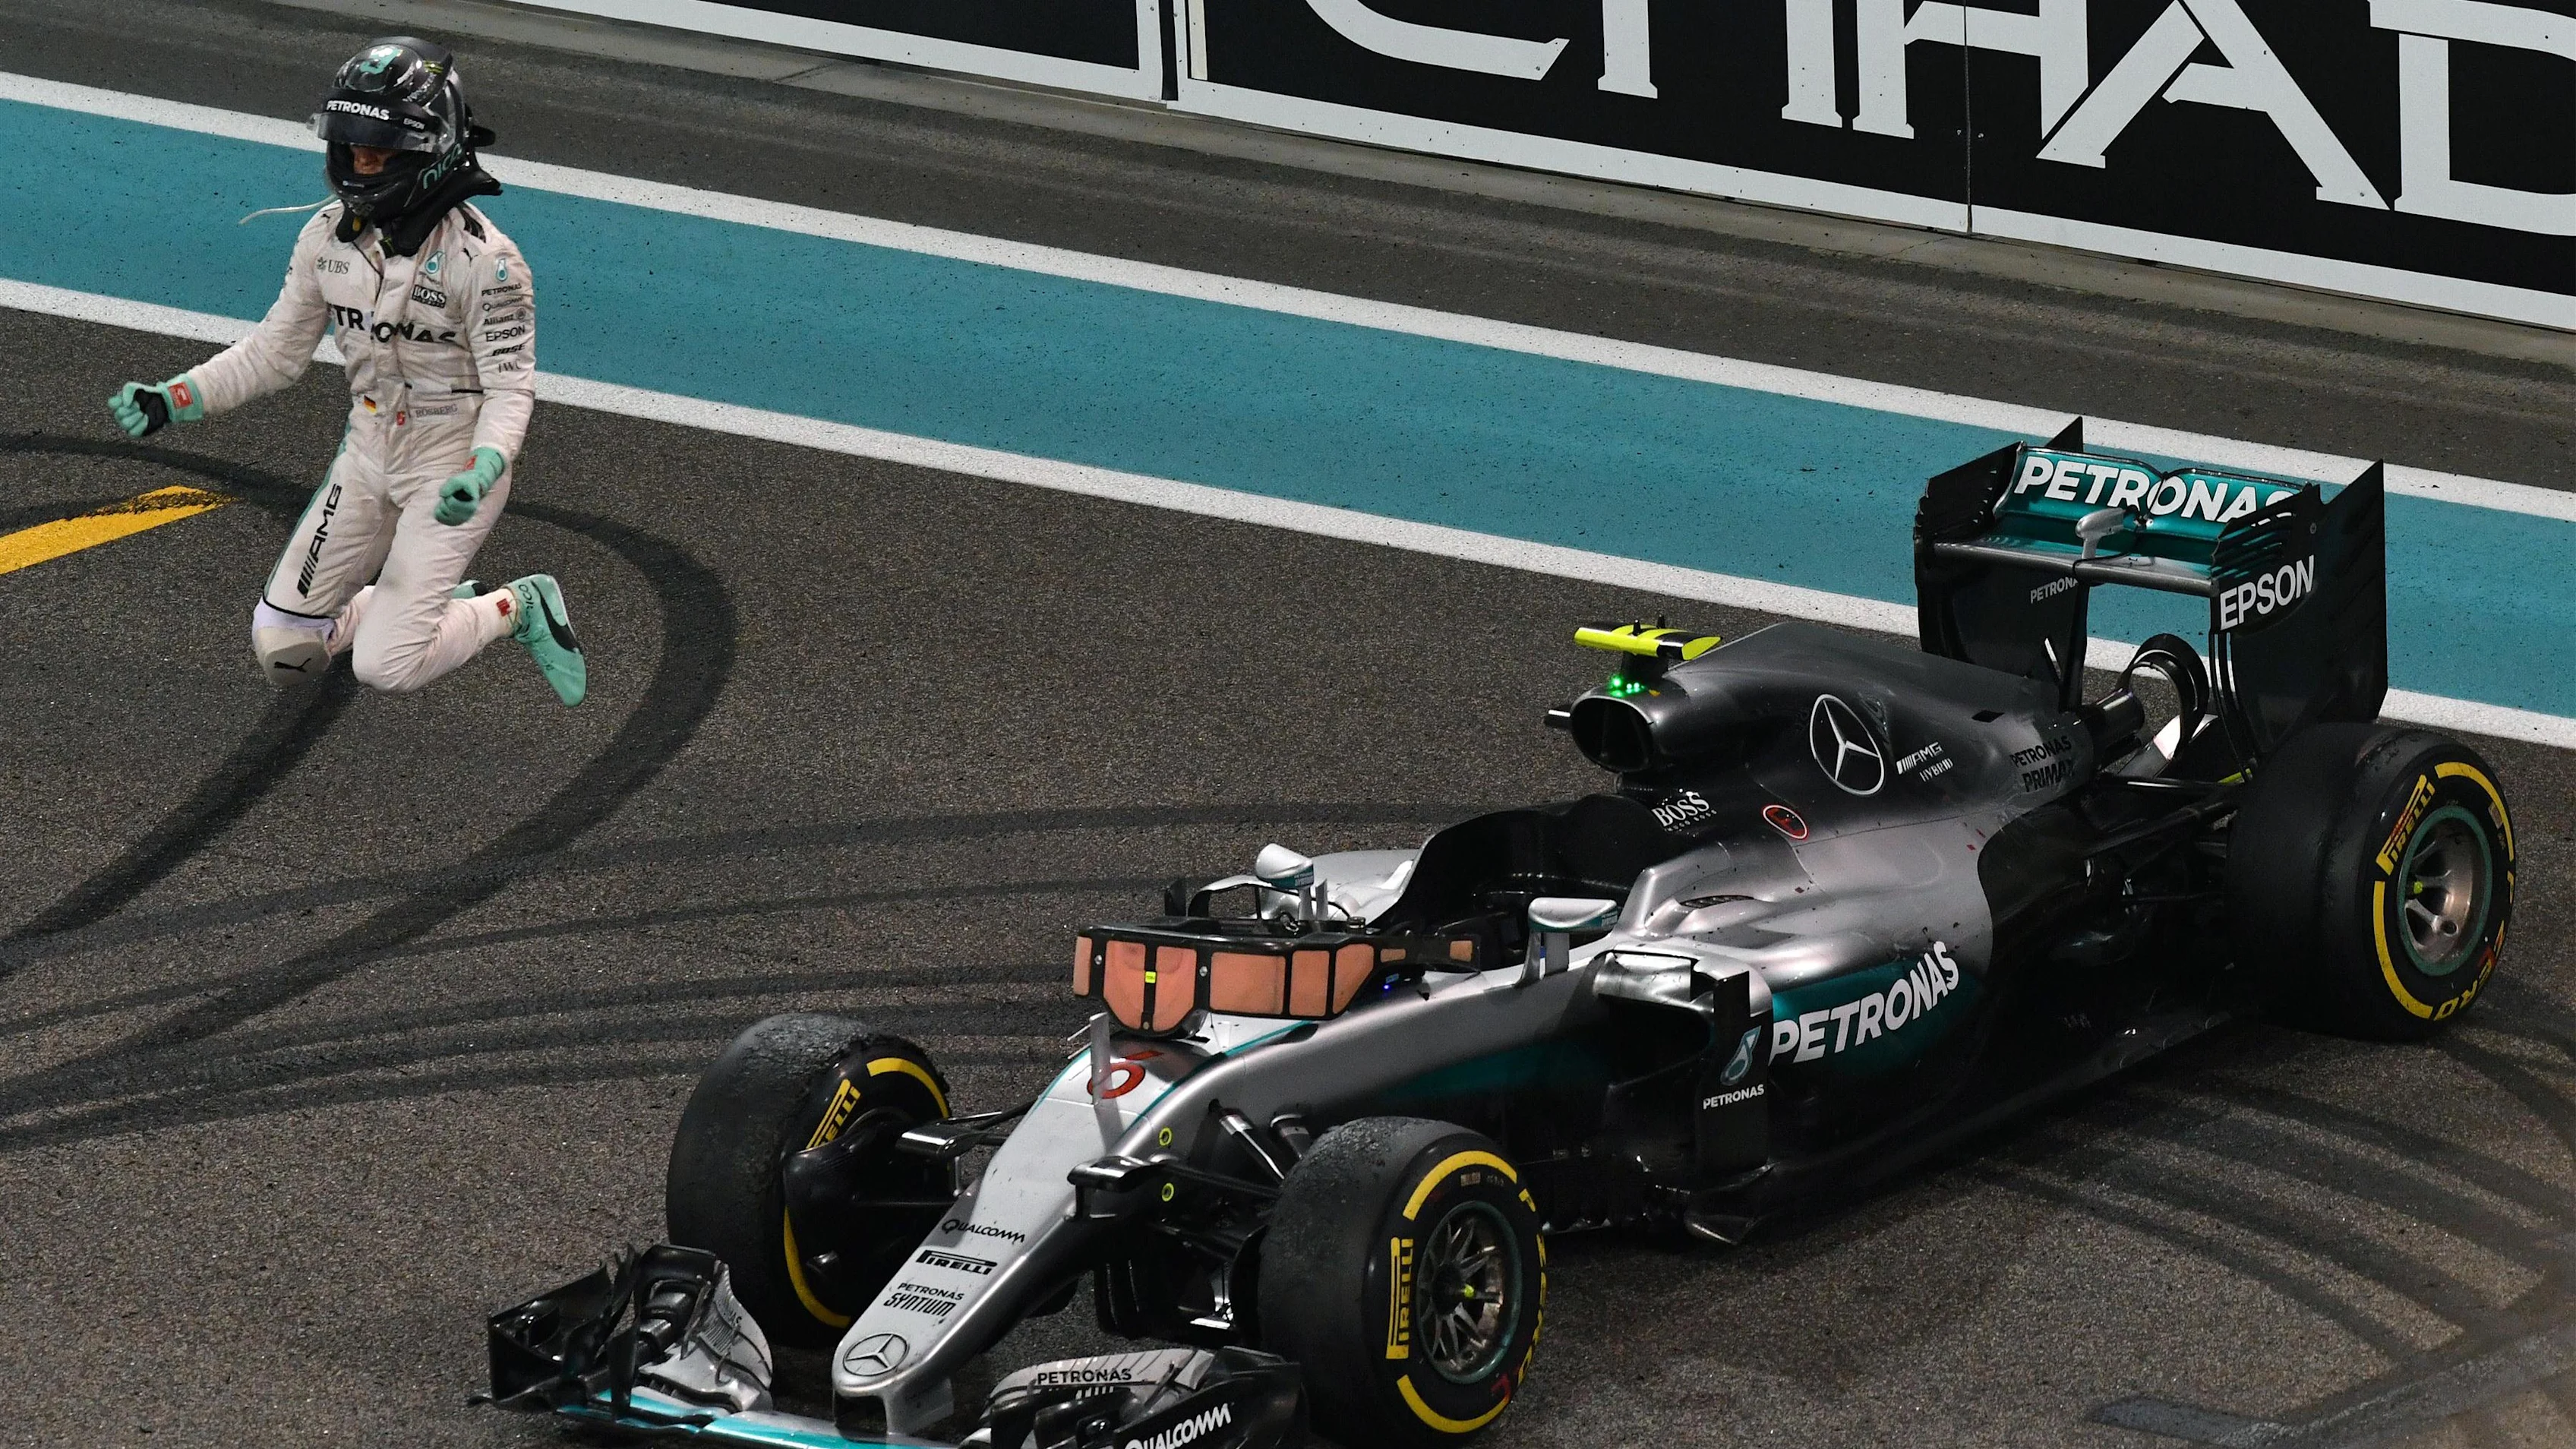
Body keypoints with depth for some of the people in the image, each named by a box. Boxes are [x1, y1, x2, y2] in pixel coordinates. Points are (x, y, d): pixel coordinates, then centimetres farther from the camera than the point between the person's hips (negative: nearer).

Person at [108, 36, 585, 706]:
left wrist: (481, 474, -36)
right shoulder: (330, 235, -4)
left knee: (385, 666, -14)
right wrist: (173, 401, -4)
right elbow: (276, 350, 6)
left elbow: (510, 389, -18)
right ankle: (430, 601, 27)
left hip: (452, 469, -6)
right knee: (281, 649, 4)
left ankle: (520, 608, 12)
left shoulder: (483, 260, -22)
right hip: (369, 453, 6)